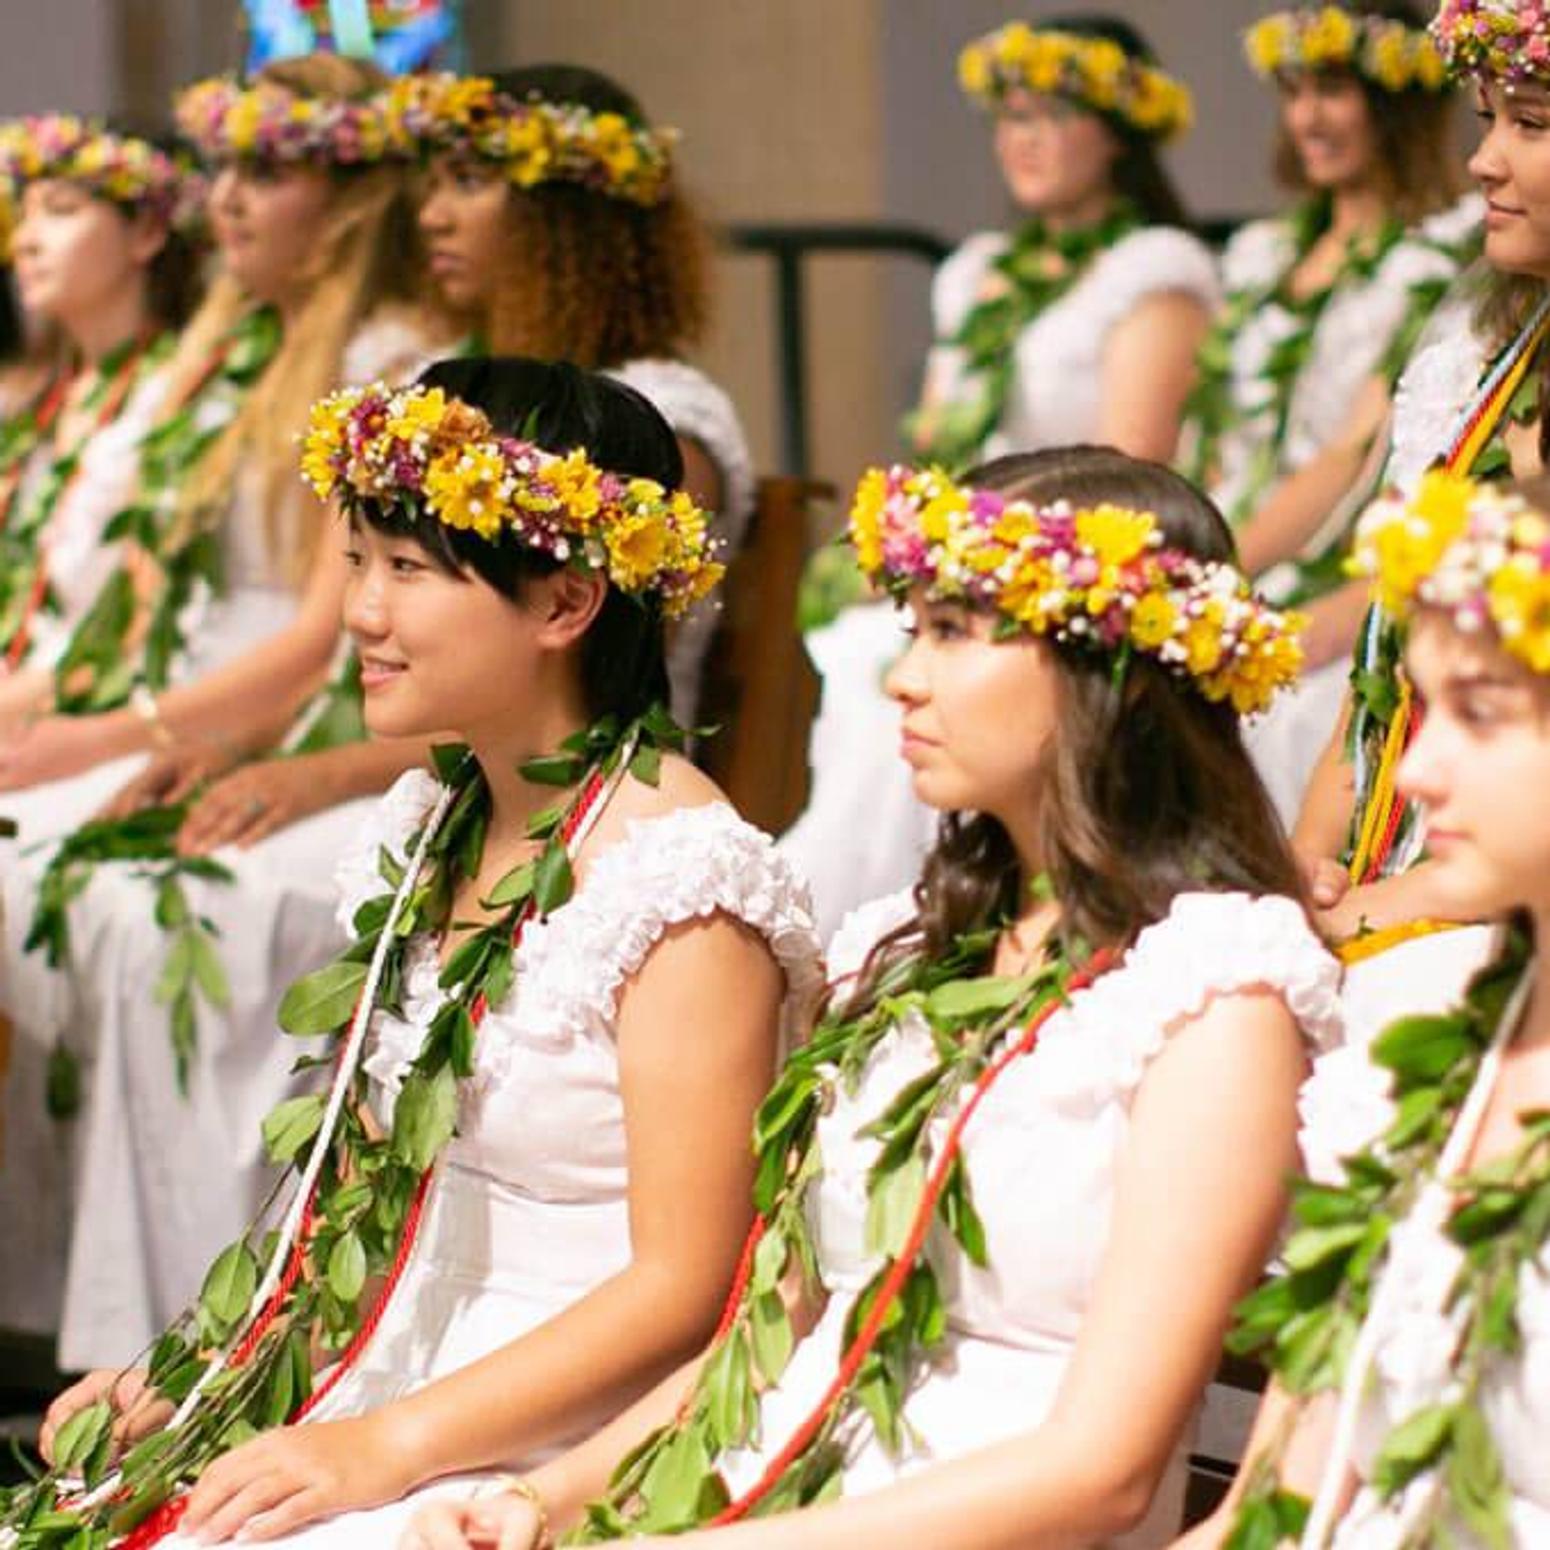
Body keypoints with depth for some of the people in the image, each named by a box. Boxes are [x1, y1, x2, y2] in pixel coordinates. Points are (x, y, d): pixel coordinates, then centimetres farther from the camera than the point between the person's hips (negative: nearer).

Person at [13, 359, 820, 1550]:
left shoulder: (679, 880, -14)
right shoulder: (429, 826, 10)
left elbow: (681, 1288, -16)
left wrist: (387, 1448, -19)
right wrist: (203, 1365, 4)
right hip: (365, 1397, 7)